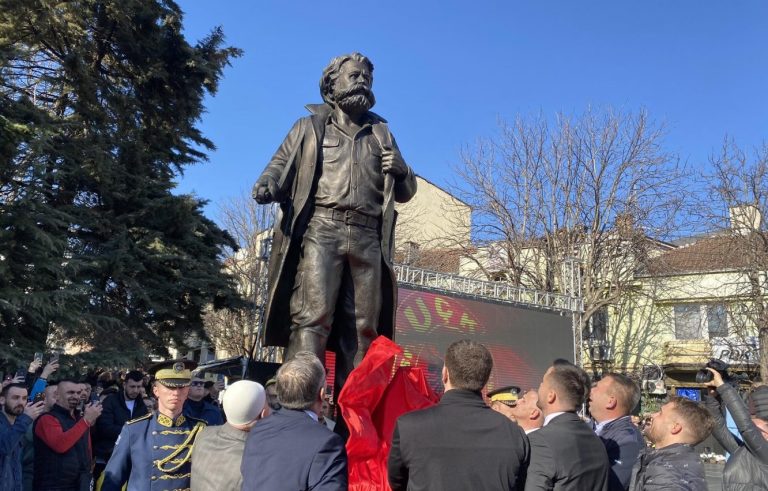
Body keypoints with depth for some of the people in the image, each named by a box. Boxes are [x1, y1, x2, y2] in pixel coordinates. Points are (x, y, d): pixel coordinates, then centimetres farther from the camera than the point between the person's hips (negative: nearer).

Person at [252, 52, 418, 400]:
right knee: (313, 316, -15)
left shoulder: (381, 133, 27)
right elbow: (281, 163, 8)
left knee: (362, 328, 0)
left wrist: (401, 170, 4)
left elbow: (406, 192, 27)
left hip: (368, 238, 3)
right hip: (322, 228, -3)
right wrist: (267, 185, -15)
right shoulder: (311, 127, 20)